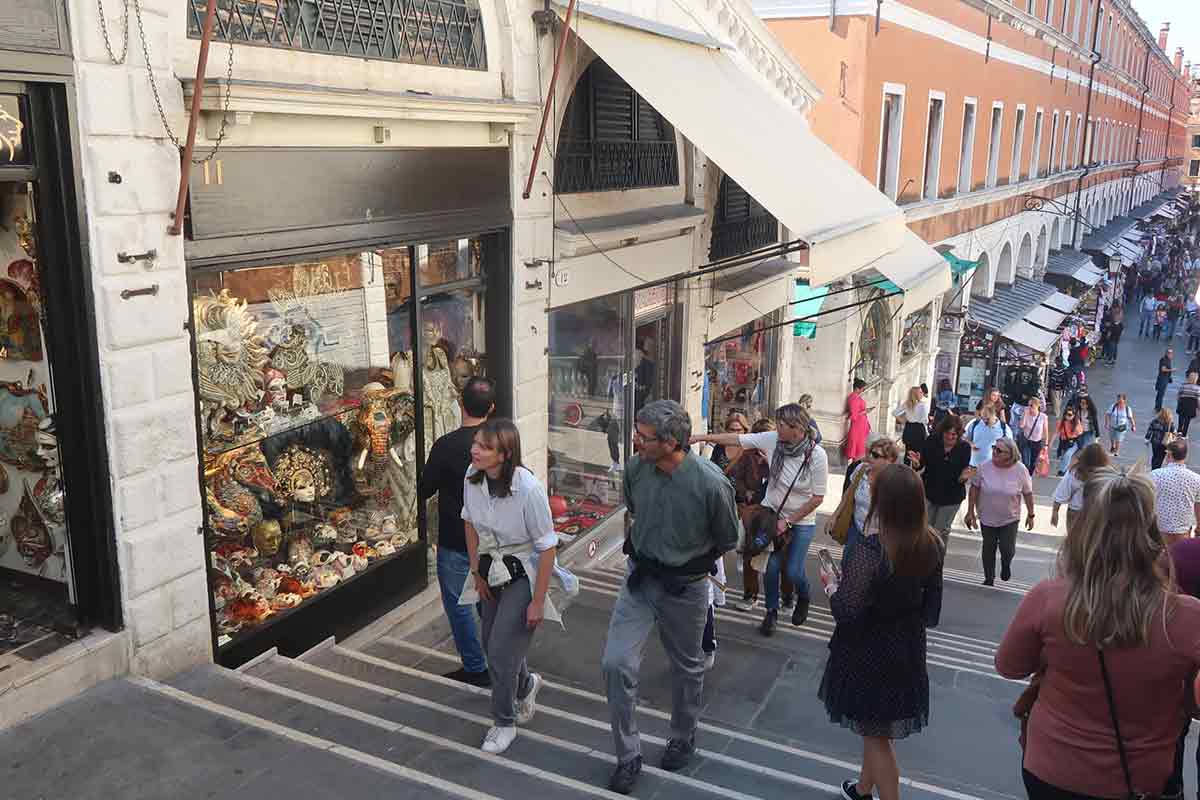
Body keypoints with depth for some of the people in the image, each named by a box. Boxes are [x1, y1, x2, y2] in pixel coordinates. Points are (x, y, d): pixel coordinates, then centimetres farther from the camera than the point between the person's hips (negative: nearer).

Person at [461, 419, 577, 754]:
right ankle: (526, 684, 49)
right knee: (492, 643, 17)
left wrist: (537, 601, -17)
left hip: (523, 574, -6)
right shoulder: (472, 478, -12)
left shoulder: (528, 488, -29)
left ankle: (504, 723, 20)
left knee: (501, 653, -5)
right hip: (492, 571, 6)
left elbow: (547, 547, -21)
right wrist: (476, 571, 9)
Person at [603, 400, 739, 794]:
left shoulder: (711, 484, -25)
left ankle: (683, 739, 43)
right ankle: (628, 756, 12)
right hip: (639, 578, 3)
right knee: (615, 662, -6)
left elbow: (726, 542, -7)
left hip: (685, 588, -3)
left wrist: (692, 566, 6)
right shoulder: (635, 468, -13)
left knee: (687, 668, 17)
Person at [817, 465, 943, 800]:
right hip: (907, 651, 7)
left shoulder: (869, 553, -31)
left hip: (869, 655, -7)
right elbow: (932, 608, 3)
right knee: (877, 727, 26)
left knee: (876, 734, 11)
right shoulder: (931, 546, -10)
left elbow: (847, 613, -26)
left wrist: (831, 583, -9)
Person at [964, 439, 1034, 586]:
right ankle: (989, 579, 31)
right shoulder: (984, 467, -13)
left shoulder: (1020, 470, -14)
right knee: (988, 549, 12)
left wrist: (1030, 515, 3)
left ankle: (1006, 565, 36)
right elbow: (974, 489, -4)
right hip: (987, 517, 1)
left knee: (1007, 550, -1)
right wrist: (970, 512, -3)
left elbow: (1028, 493, -2)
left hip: (1010, 519, -1)